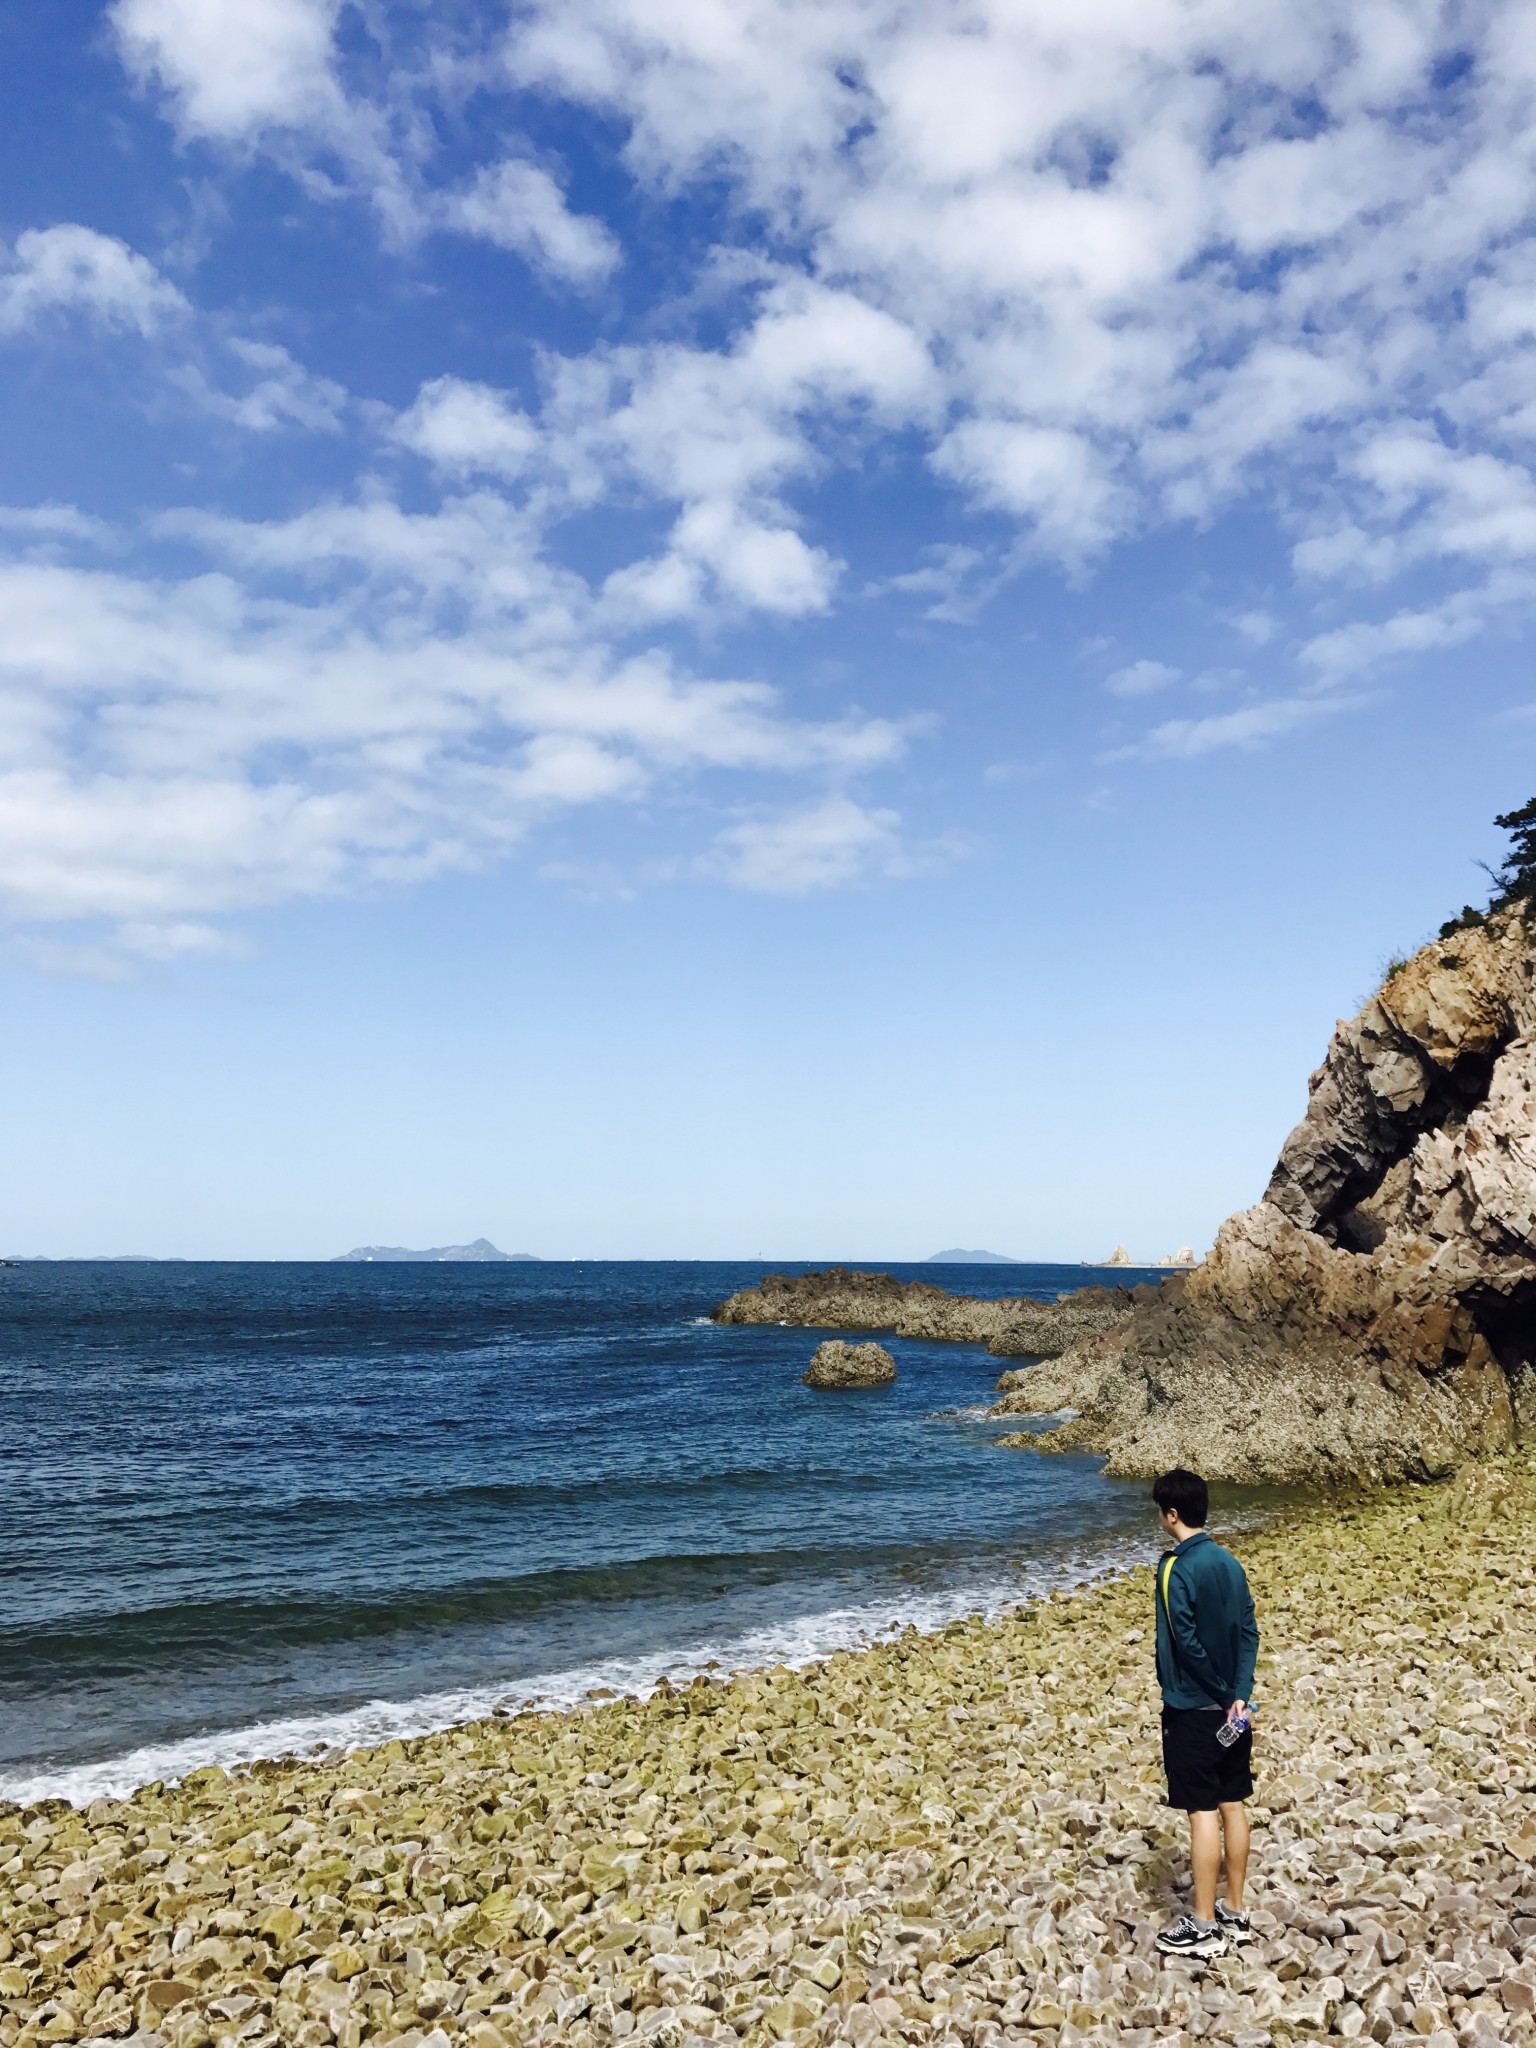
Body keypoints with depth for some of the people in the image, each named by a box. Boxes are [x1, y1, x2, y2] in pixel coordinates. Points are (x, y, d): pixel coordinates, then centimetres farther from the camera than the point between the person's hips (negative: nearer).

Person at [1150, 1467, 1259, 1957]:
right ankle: (1234, 1911, 24)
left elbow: (1188, 1642, -21)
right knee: (1232, 1804, 14)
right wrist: (1239, 1694, -4)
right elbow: (1249, 1633, 2)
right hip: (1232, 1706, 8)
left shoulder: (1176, 1568, -19)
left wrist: (1221, 1694, -10)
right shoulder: (1228, 1562, 4)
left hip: (1193, 1708, -8)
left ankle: (1203, 1926, 9)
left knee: (1202, 1812, 0)